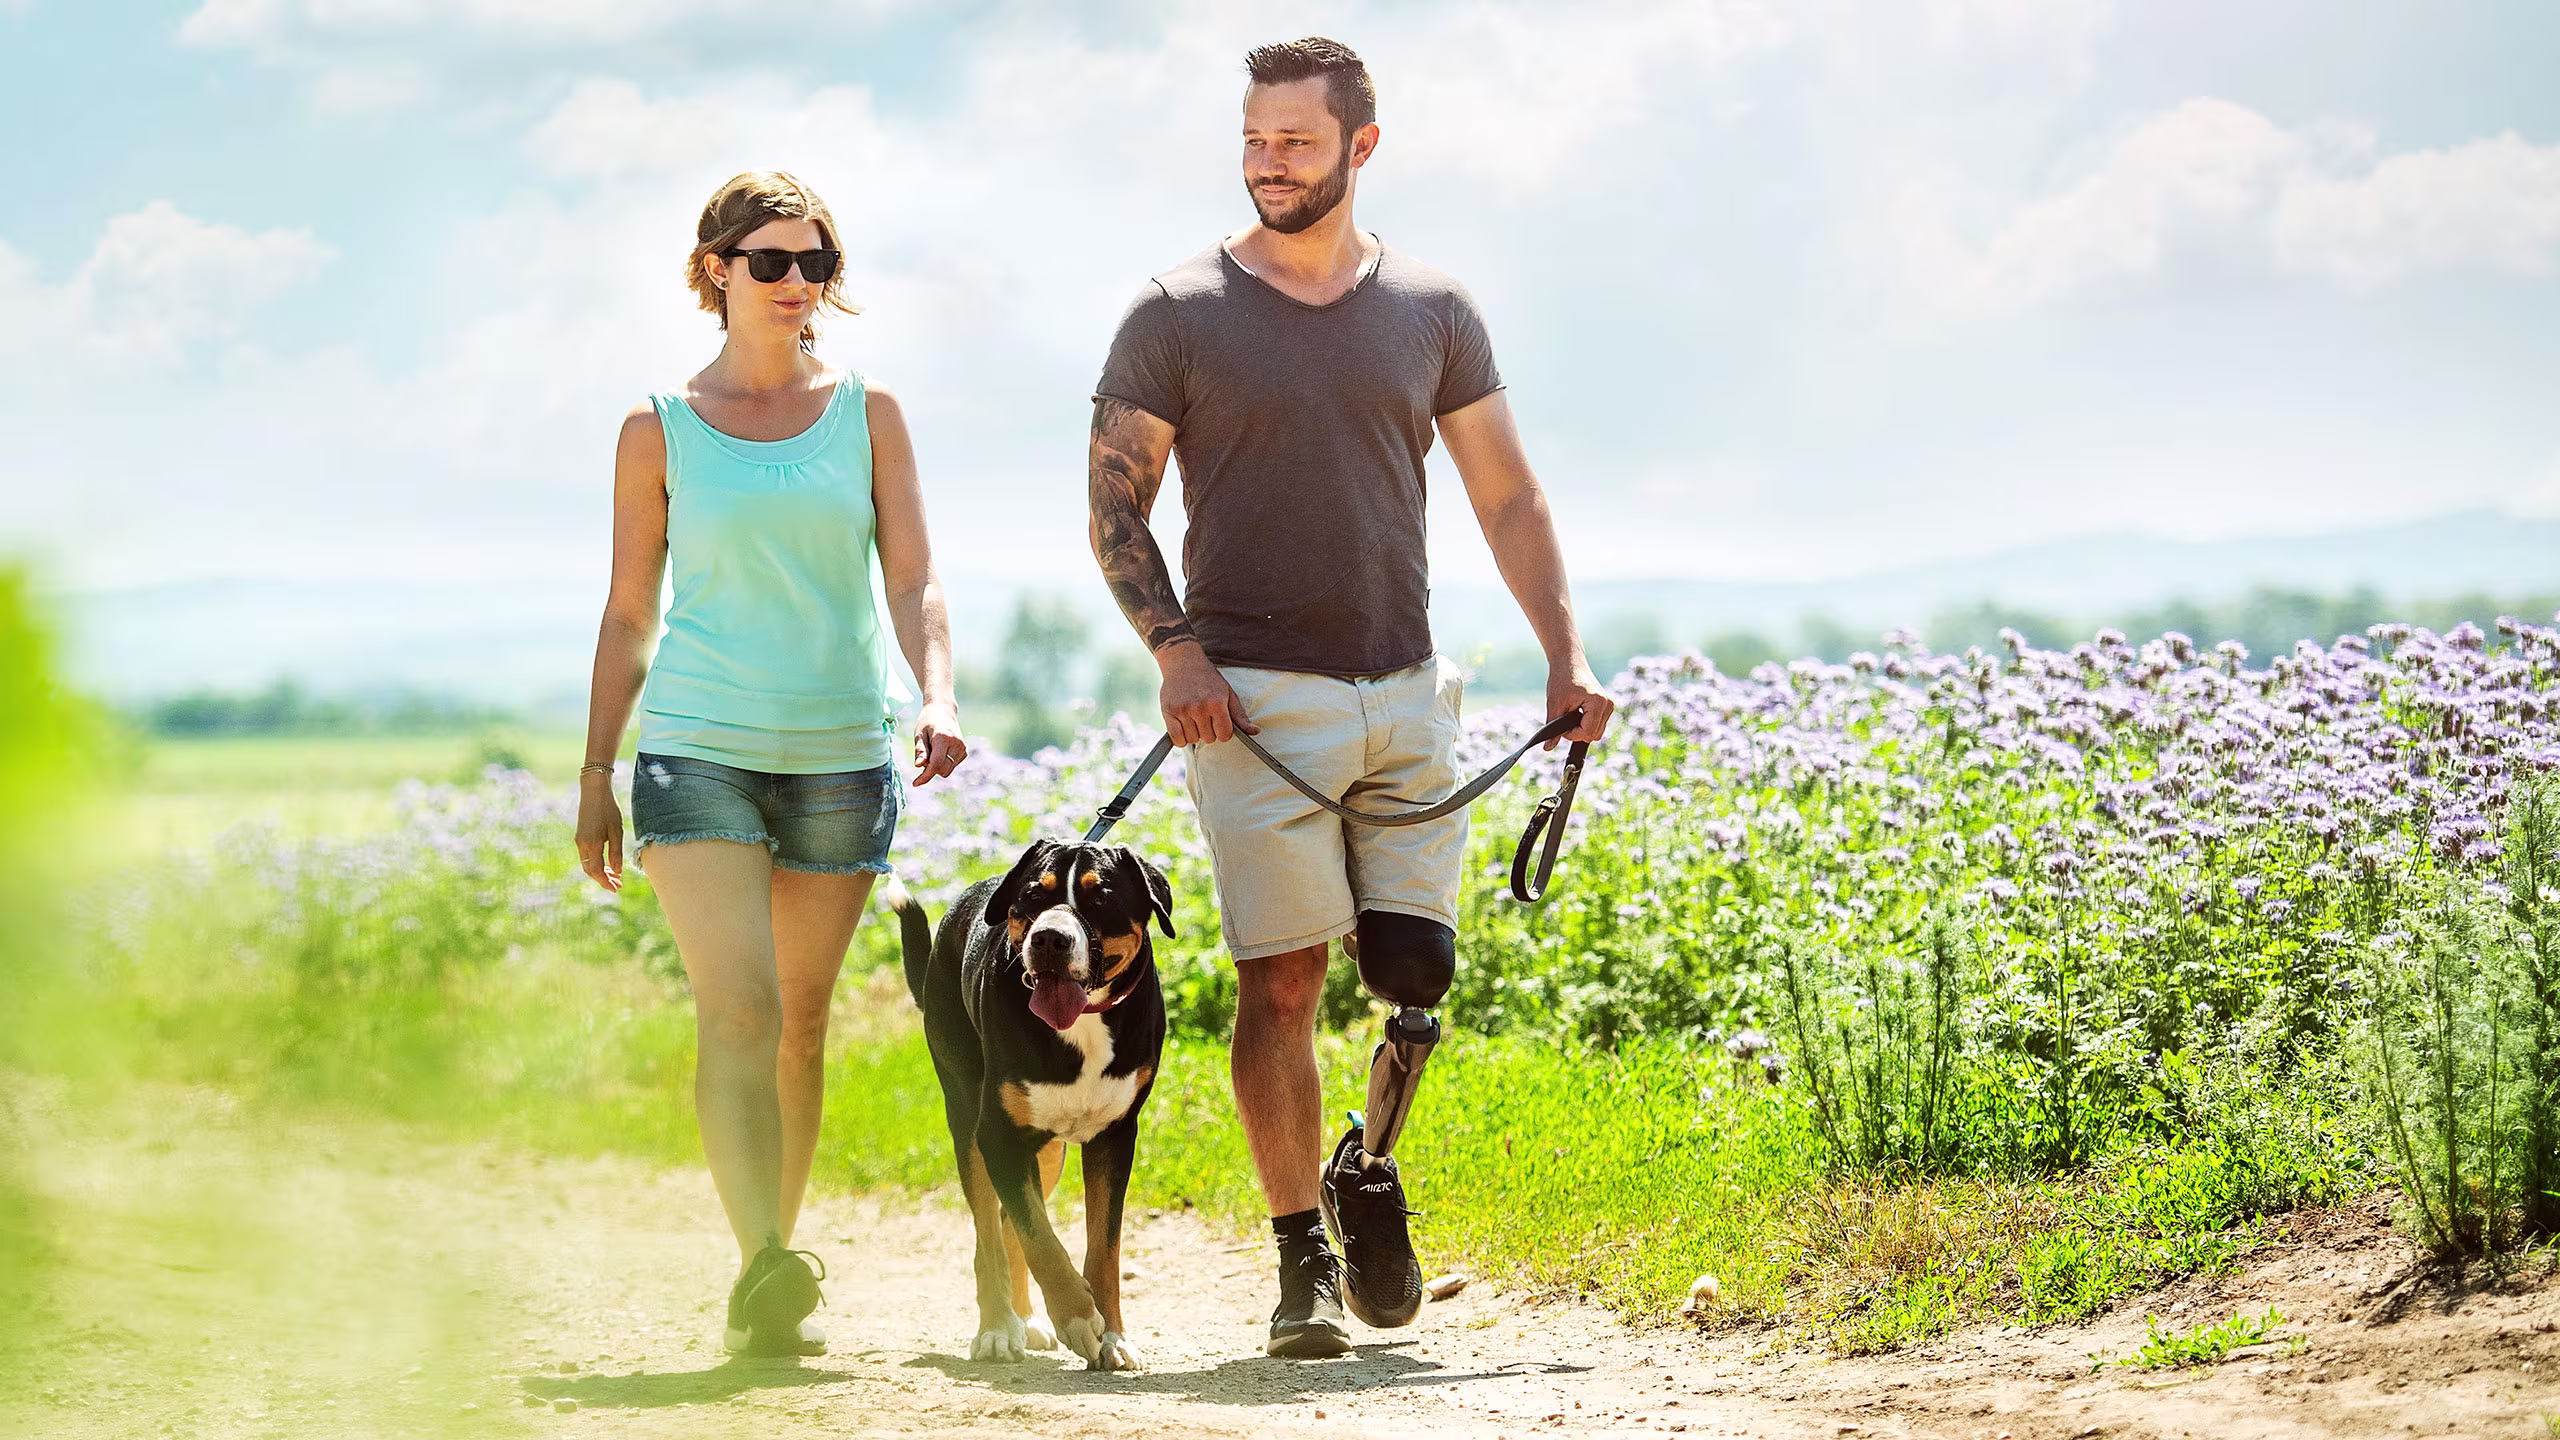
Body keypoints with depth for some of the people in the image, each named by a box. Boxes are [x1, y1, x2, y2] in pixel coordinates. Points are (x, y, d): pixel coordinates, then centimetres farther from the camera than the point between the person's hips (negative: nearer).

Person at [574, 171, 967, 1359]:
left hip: (841, 757, 2)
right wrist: (595, 778, 6)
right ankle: (765, 1268, -29)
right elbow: (629, 614, 9)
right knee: (739, 1008, -17)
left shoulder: (867, 416, 8)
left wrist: (938, 699, -17)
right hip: (697, 750, -2)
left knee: (801, 1023, 7)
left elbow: (912, 583, 2)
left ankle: (764, 1295, 16)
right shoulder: (659, 432, 5)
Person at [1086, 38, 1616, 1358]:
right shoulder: (1176, 318, 1)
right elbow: (1114, 509, 2)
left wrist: (1564, 653, 2)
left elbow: (1508, 501, 13)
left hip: (1404, 698, 3)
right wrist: (1174, 647, -12)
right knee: (1281, 984, -5)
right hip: (1256, 699, -3)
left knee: (1415, 973, -2)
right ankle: (1302, 1264, 3)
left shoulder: (1433, 313, 8)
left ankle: (1368, 1166, 27)